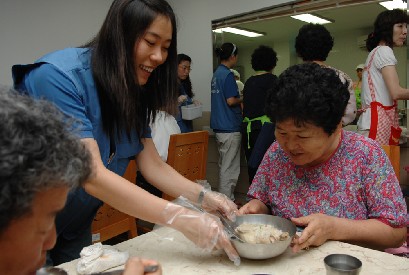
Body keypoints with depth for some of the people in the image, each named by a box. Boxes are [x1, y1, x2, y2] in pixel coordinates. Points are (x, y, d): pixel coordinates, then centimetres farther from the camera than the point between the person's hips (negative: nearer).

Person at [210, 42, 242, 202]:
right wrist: (242, 100, -1)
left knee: (224, 165, 16)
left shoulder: (217, 73, 14)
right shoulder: (228, 75, -13)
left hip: (219, 126, 10)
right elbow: (231, 101, -19)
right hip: (230, 127, -10)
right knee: (230, 168, -2)